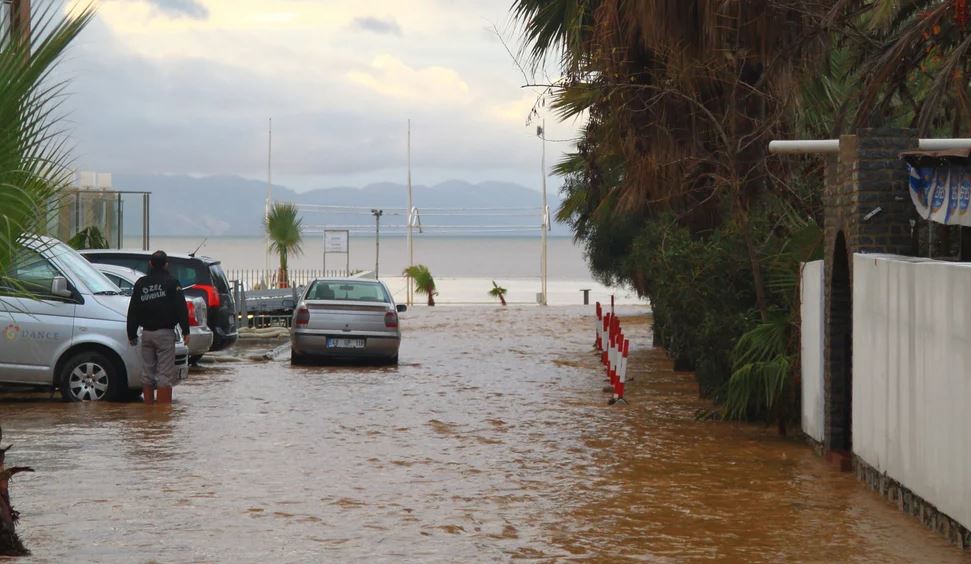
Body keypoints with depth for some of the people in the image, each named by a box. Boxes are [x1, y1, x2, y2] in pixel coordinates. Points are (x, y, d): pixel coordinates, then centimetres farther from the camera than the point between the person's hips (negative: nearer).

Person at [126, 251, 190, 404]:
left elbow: (133, 311, 12)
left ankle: (148, 406, 14)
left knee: (147, 373, 12)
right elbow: (181, 308, -10)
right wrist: (185, 331, -8)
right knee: (165, 374, -5)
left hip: (147, 333, 4)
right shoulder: (171, 283, -4)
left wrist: (132, 334, 18)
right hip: (165, 333, -4)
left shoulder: (141, 283, 9)